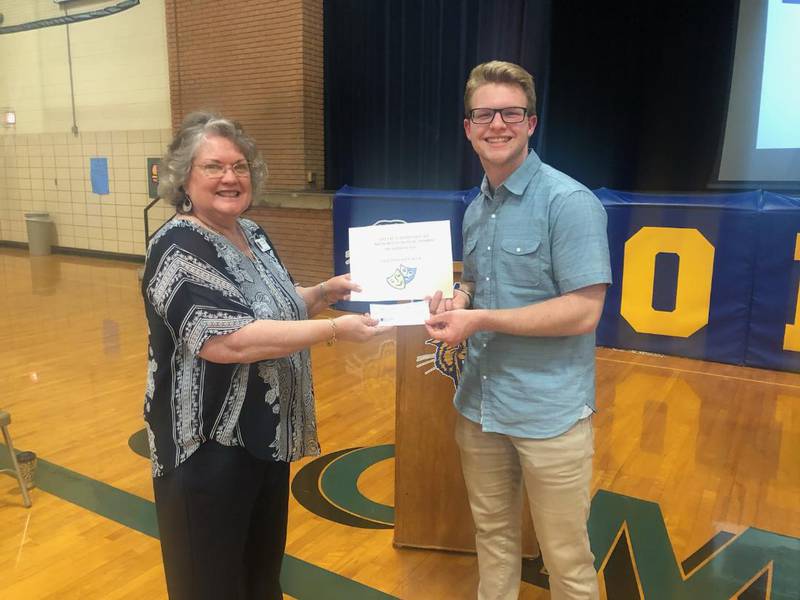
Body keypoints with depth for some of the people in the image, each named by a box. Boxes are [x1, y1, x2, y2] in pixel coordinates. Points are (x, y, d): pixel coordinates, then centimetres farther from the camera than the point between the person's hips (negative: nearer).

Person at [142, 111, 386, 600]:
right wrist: (334, 330, -29)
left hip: (266, 436, 8)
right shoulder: (178, 249, -20)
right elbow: (230, 340, -31)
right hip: (209, 448, -8)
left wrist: (325, 293, -1)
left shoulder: (253, 234, 5)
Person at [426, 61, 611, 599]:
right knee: (492, 533, 21)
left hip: (550, 410, -6)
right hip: (480, 403, 7)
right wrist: (457, 301, -2)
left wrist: (479, 320, -20)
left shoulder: (570, 202, -15)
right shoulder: (476, 209, 9)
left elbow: (583, 312, -20)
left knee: (566, 557, 9)